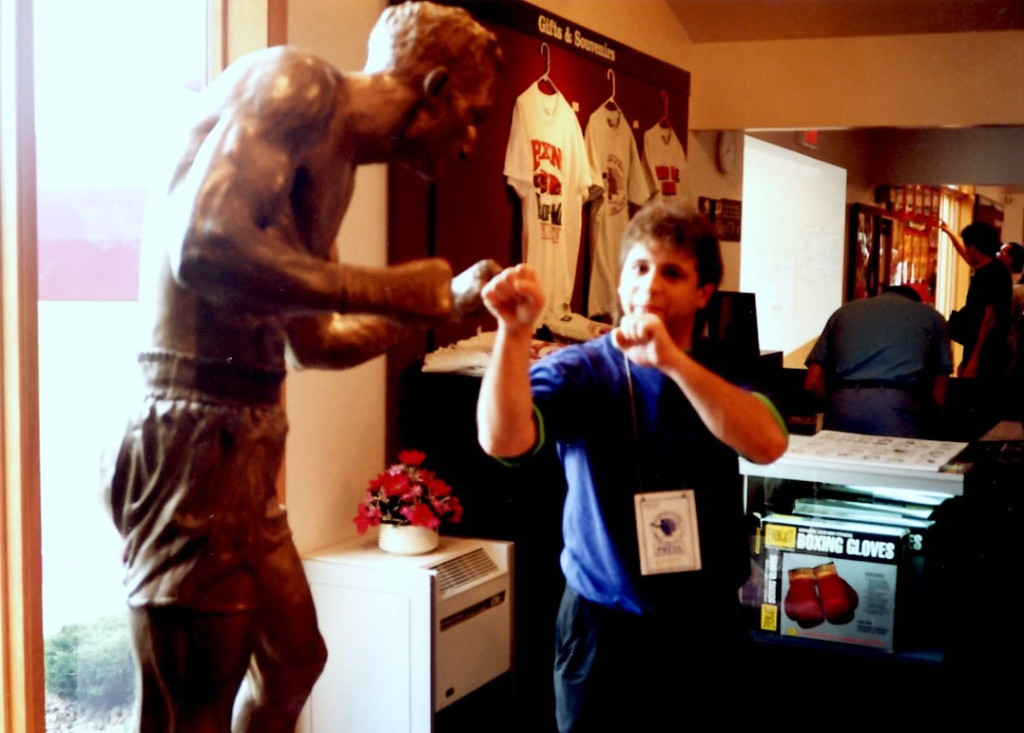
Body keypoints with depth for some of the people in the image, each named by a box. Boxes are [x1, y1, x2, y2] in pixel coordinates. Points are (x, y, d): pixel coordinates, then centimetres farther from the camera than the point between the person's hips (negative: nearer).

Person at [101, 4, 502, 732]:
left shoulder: (337, 168, 18)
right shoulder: (295, 83, -10)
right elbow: (202, 247, -26)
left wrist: (448, 302, 23)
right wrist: (384, 290, -17)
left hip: (247, 441, 10)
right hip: (192, 433, -10)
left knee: (294, 663, 23)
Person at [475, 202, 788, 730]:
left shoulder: (723, 372, 0)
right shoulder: (578, 370, -8)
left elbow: (768, 445, -22)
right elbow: (502, 440, -26)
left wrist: (673, 361, -32)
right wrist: (514, 332, -40)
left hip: (706, 622, 3)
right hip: (603, 624, -2)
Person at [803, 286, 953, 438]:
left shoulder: (843, 312, 28)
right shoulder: (933, 317, 23)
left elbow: (813, 383, 18)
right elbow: (938, 396, 16)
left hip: (844, 404, 2)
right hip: (898, 407, -2)